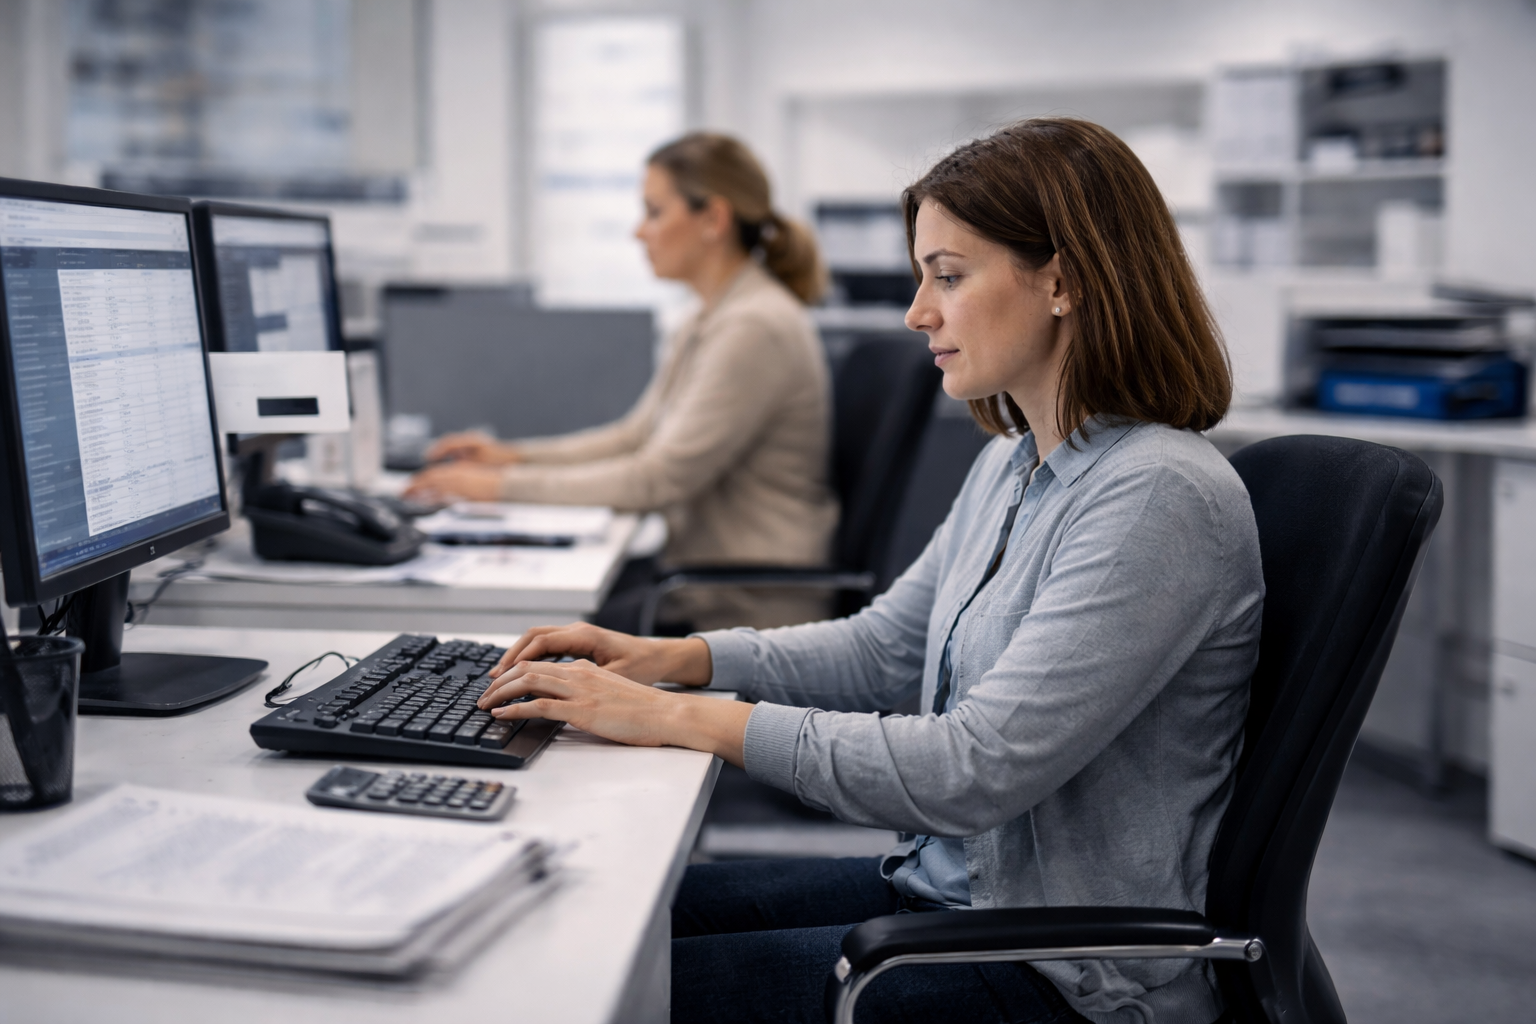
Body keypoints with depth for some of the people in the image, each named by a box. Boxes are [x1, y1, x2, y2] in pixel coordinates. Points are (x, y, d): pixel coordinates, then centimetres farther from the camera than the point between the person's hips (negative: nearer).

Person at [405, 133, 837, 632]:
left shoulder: (755, 328, -19)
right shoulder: (708, 323, 14)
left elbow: (657, 479, -21)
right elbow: (635, 436, 20)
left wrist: (503, 486, -17)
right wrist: (511, 455, 7)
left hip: (746, 606, -9)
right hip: (698, 569, 9)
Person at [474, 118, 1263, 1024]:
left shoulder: (1162, 498, -23)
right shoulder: (1012, 467, 8)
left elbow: (975, 772, -28)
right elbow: (884, 647, 16)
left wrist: (680, 719, -24)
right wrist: (670, 658, 2)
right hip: (949, 885, 9)